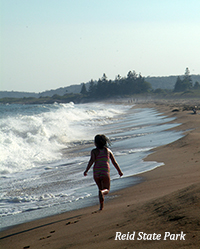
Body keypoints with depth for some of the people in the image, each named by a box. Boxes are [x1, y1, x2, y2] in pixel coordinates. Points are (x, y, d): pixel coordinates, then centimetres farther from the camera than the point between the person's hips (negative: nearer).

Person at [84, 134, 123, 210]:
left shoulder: (94, 151, 1)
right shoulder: (108, 150, 8)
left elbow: (92, 160, -15)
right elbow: (114, 162, 9)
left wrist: (86, 170, -18)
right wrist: (119, 171, 18)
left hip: (96, 173, 1)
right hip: (105, 172, -1)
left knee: (101, 189, 19)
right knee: (106, 190, 3)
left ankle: (101, 206, 12)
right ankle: (101, 192, -34)